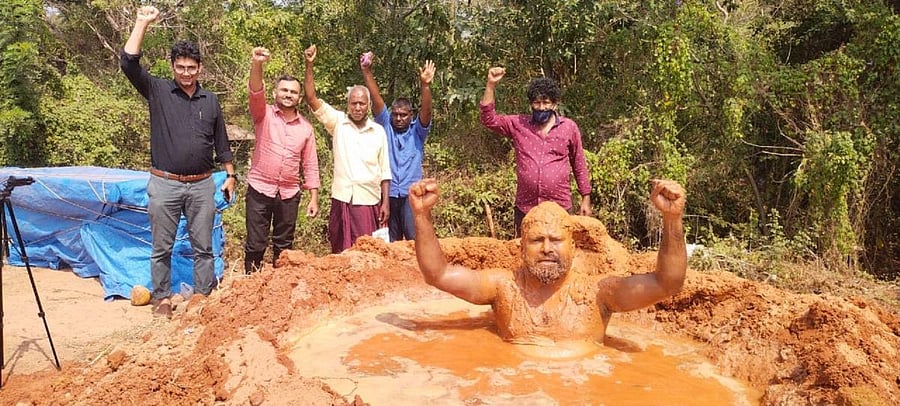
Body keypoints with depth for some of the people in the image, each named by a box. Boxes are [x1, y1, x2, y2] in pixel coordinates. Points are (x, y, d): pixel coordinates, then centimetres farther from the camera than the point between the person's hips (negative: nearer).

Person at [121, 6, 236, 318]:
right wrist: (142, 24, -15)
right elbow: (129, 63, -14)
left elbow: (221, 142, 13)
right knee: (162, 248, 7)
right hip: (165, 184, -2)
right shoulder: (158, 91, 1)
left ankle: (204, 296, 19)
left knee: (203, 247, 8)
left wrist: (230, 175, 10)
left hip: (202, 185, 2)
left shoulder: (210, 100, 8)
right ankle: (162, 298, 21)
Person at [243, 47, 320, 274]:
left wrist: (314, 198, 1)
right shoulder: (264, 115, 0)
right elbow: (256, 93, -21)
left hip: (289, 195, 3)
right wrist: (257, 64, -40)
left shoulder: (306, 128, 6)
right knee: (255, 245, 2)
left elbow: (310, 165, 7)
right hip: (260, 190, -2)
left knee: (284, 246, 12)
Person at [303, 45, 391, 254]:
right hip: (342, 199, 0)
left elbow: (384, 171, 7)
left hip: (369, 201, 0)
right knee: (340, 252, 7)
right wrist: (309, 65, -16)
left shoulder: (379, 131, 5)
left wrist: (385, 202, 3)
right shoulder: (338, 122, 3)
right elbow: (311, 98, -6)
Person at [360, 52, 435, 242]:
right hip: (388, 193, 1)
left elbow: (426, 110, -11)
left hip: (411, 194, -1)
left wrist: (425, 85, -27)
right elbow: (376, 99, -2)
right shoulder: (385, 127, 8)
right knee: (390, 243, 7)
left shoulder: (417, 131, 6)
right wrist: (367, 71, -12)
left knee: (416, 239, -10)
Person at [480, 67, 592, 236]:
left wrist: (586, 198, 7)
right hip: (525, 208, 1)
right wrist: (491, 84, -13)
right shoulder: (518, 124, 4)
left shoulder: (569, 127, 3)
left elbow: (579, 165, 8)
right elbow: (489, 119, -5)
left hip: (559, 207, -1)